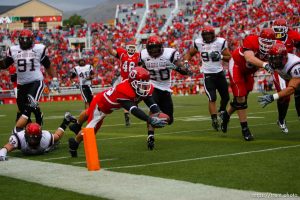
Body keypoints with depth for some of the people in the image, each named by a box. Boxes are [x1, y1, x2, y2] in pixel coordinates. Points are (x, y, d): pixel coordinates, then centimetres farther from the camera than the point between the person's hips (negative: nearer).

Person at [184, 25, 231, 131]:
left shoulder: (220, 42, -8)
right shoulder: (198, 42, -4)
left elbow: (229, 57, -5)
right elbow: (190, 53, 12)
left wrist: (220, 56, -24)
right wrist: (185, 62, -6)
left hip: (220, 73, 2)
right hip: (208, 75, -2)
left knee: (226, 97, 11)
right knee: (212, 98, -14)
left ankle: (222, 111, 40)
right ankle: (214, 119, -8)